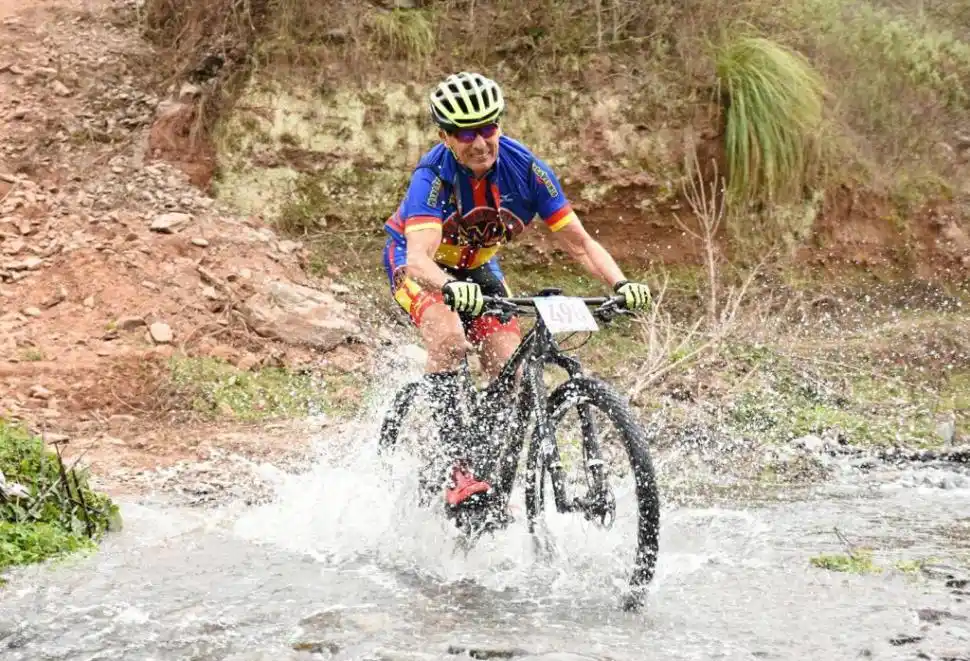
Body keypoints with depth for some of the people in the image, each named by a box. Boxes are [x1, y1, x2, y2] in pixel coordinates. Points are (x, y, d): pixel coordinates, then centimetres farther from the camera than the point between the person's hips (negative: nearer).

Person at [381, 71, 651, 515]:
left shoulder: (525, 169, -23)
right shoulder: (433, 176, -32)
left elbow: (578, 242, -21)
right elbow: (419, 257, -46)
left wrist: (620, 284, -39)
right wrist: (451, 288, -68)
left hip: (477, 266, 4)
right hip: (414, 263, -4)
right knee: (450, 339, -33)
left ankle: (497, 480, 5)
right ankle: (457, 471, -32)